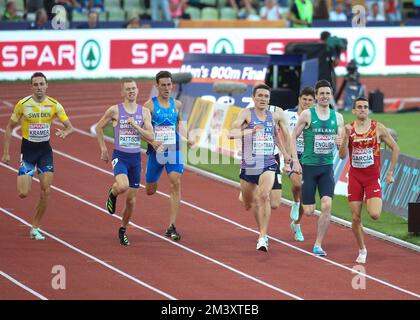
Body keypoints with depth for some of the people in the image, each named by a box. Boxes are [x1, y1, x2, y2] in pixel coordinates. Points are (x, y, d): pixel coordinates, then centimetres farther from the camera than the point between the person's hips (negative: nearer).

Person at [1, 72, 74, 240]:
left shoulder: (54, 105, -5)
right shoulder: (23, 104, -10)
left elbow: (70, 127, -2)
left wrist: (65, 132, -27)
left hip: (45, 150, 2)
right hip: (27, 150, -2)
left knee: (45, 192, -5)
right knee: (23, 193, -10)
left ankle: (35, 228, 10)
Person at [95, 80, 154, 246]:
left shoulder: (144, 112, 3)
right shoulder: (115, 110, -4)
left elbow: (150, 136, -2)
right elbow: (99, 127, 7)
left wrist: (135, 126, -15)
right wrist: (103, 149, 4)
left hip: (136, 157, 3)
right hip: (120, 156, -3)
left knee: (131, 200, 7)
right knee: (123, 185, -31)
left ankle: (123, 230, 26)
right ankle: (112, 194, 5)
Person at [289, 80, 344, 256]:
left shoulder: (337, 117, 5)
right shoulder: (307, 115, -6)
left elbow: (342, 141, 10)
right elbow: (293, 136, -1)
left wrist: (340, 142, -15)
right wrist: (295, 161, -9)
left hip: (327, 167, 3)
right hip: (308, 166, -3)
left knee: (327, 205, -14)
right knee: (309, 211, -2)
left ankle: (318, 245, -4)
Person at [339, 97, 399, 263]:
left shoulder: (378, 128, -4)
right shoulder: (348, 129, 0)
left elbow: (395, 148, 3)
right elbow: (342, 155, -6)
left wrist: (390, 172, 2)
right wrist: (346, 137, -20)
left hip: (373, 176, -2)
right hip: (355, 176, 2)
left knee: (374, 215, -18)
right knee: (355, 218, 1)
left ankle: (375, 204, 19)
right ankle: (362, 250, 19)